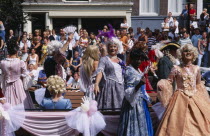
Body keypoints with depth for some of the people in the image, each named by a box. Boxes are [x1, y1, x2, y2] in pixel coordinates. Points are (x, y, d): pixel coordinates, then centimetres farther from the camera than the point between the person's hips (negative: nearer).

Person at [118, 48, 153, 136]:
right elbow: (129, 91, -21)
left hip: (141, 102, 9)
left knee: (142, 125, 10)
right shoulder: (129, 71, -14)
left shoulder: (138, 70, 11)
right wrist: (139, 84, -34)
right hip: (134, 102, -9)